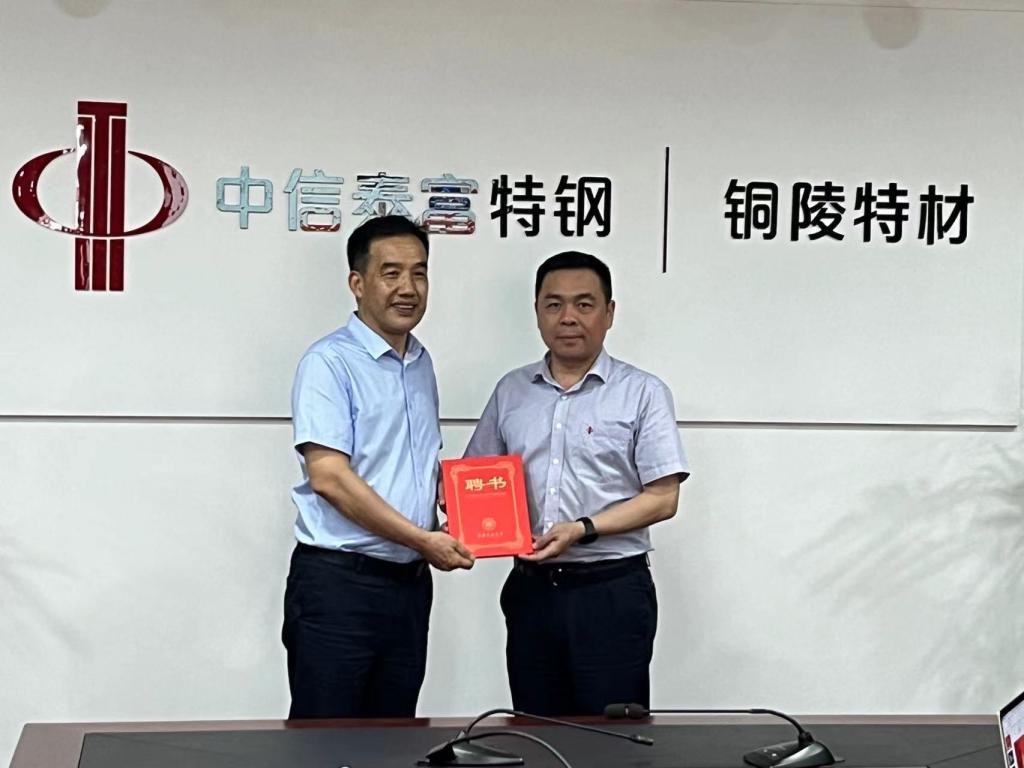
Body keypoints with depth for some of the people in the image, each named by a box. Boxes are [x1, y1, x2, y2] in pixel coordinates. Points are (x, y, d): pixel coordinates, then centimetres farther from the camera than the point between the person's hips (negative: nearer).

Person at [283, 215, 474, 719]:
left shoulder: (422, 366, 14)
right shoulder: (330, 363, -9)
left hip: (409, 582, 7)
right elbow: (329, 477, -18)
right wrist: (422, 539, -16)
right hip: (338, 581, -7)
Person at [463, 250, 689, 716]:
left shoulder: (642, 393, -1)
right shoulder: (511, 392, 11)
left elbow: (663, 498, -7)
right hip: (530, 588, 4)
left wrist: (582, 529, -17)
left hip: (611, 590, -4)